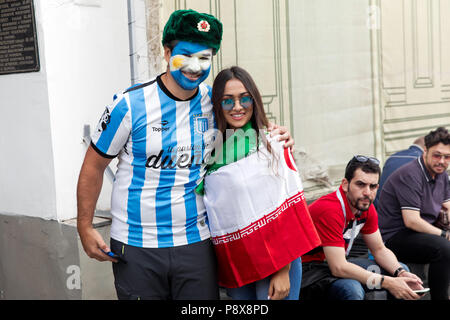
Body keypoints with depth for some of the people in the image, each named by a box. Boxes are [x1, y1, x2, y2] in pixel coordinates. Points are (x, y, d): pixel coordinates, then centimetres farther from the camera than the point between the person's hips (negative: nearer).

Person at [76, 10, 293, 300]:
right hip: (136, 247, -2)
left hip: (195, 242, 3)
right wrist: (85, 227, -1)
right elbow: (94, 166, -1)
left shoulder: (214, 102, 1)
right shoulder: (131, 104, -10)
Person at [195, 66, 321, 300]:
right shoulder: (211, 148, 5)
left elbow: (290, 208, -7)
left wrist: (284, 271, -11)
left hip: (276, 258, -3)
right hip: (233, 262, 3)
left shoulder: (273, 144, -4)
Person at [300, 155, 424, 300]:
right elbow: (338, 268, -32)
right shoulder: (329, 209, -29)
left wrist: (401, 273, -12)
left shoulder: (366, 206, -2)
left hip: (339, 263, 9)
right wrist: (387, 283, -30)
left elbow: (380, 249, 8)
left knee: (401, 271, 5)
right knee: (352, 289, -36)